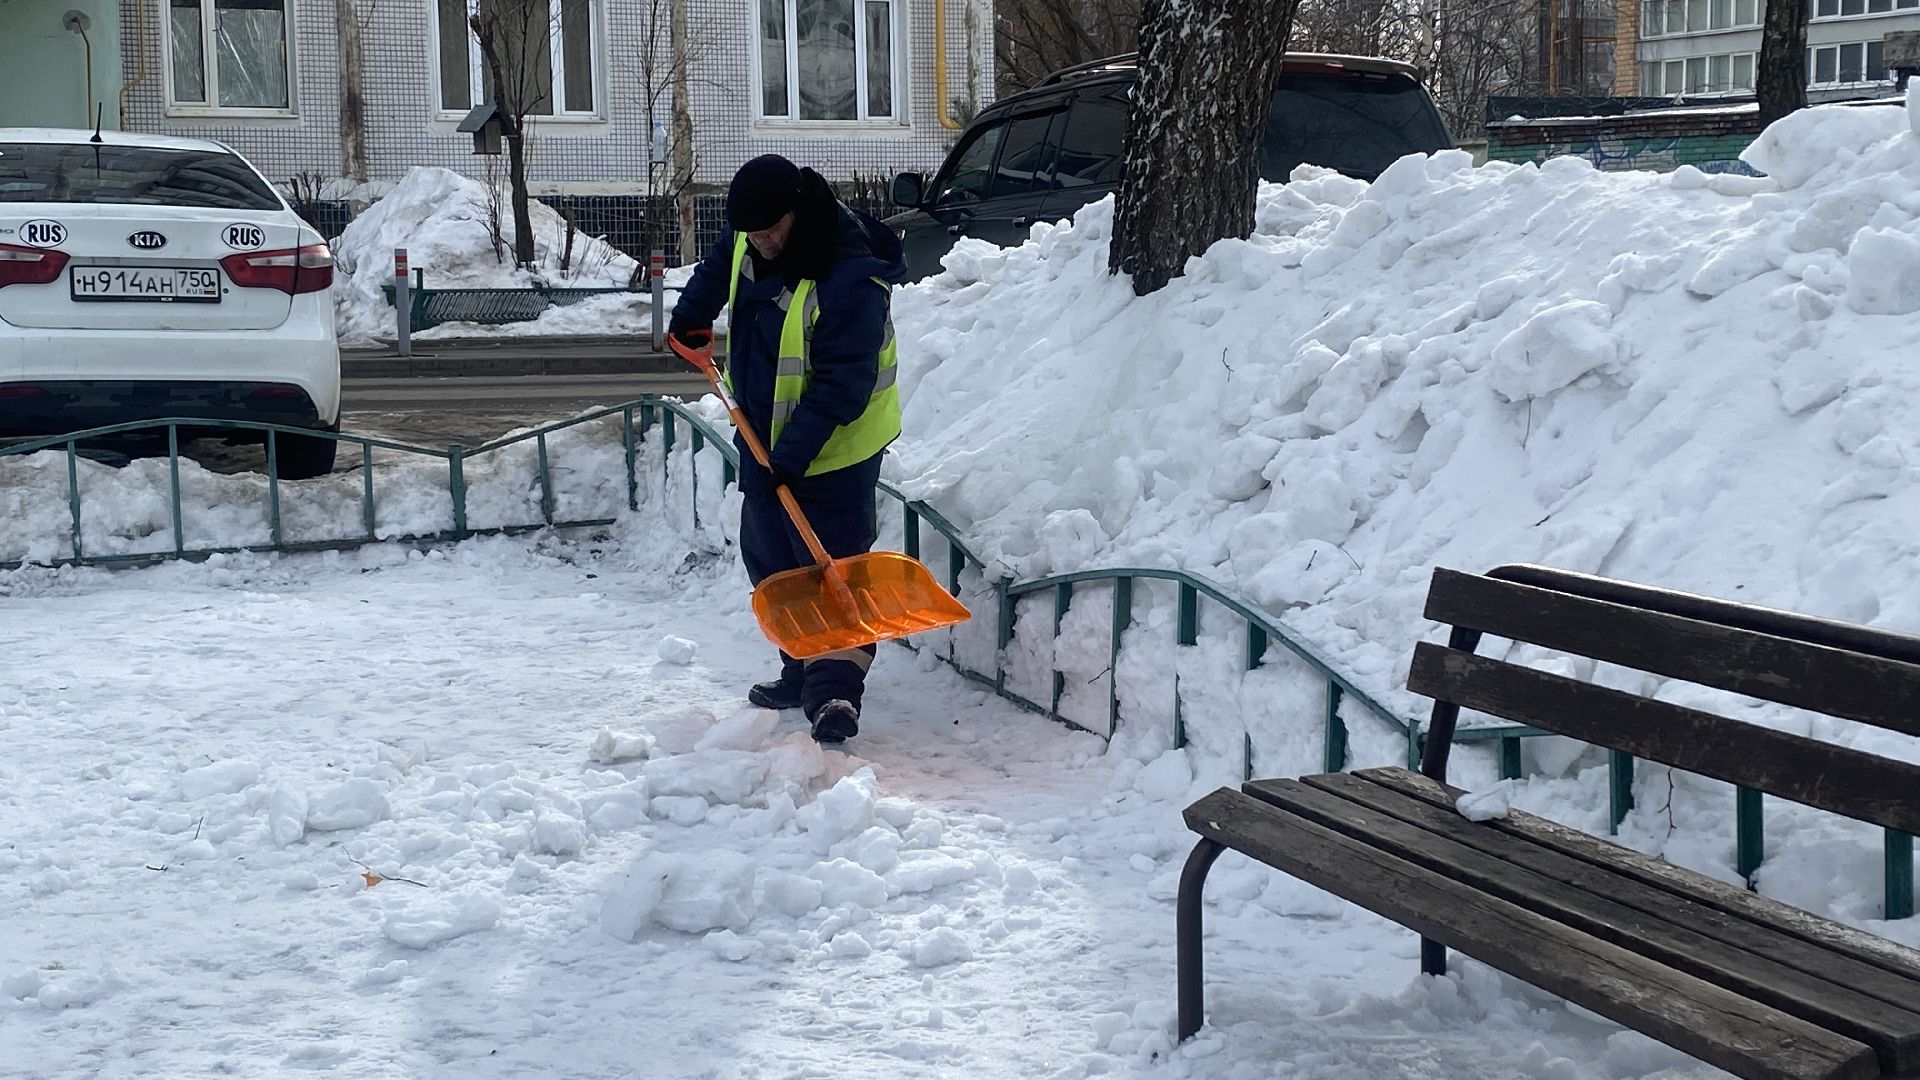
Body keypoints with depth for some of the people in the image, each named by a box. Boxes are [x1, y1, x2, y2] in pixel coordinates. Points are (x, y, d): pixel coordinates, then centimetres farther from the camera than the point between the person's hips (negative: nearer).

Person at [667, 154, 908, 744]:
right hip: (765, 437, 9)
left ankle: (835, 692, -15)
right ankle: (800, 671, 24)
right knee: (770, 561, 14)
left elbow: (842, 384, -29)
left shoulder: (850, 279, -29)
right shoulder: (751, 244, -3)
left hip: (832, 450, -9)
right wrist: (693, 312, 23)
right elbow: (721, 264, 25)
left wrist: (794, 453, -30)